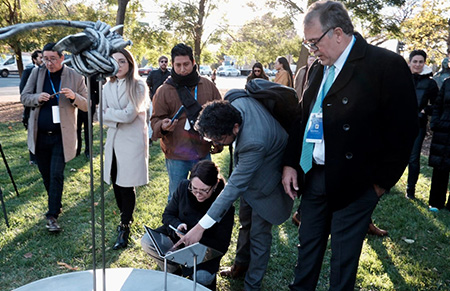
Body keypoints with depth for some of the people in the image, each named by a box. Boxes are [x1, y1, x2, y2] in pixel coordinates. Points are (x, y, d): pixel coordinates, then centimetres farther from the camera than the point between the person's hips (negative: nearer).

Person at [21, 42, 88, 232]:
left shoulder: (75, 77, -2)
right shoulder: (37, 73, 5)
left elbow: (86, 105, -1)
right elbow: (24, 97, 7)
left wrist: (74, 97, -22)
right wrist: (37, 98, -15)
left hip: (61, 136, -3)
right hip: (40, 135, 3)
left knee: (56, 176, -6)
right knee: (46, 175, 14)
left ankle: (52, 216, 1)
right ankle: (55, 204, 33)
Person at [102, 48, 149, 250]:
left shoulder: (138, 86, -7)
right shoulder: (108, 87, 10)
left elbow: (129, 114, -17)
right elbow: (102, 115, 3)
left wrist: (110, 112, -5)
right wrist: (118, 119, -14)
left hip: (132, 141, -6)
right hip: (114, 140, 6)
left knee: (127, 185, -2)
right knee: (116, 184, 11)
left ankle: (125, 229, 9)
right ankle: (125, 217, 33)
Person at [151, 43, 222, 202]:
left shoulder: (208, 85, 3)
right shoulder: (164, 90, -5)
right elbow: (155, 119, -4)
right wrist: (162, 126, -27)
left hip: (203, 153, 3)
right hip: (176, 155, -2)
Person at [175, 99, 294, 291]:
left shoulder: (254, 143, -45)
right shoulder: (233, 98, -24)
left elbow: (235, 187, -40)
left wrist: (201, 226, -38)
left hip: (266, 180, -9)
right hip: (248, 173, 9)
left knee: (259, 234, 3)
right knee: (245, 223, 24)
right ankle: (241, 265, 45)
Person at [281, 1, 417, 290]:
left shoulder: (388, 65, -13)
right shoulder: (318, 68, 8)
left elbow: (403, 131, -12)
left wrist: (380, 183, -8)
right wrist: (290, 163, 4)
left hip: (353, 186, -6)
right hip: (313, 177, 6)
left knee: (343, 260, 11)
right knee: (308, 246, 20)